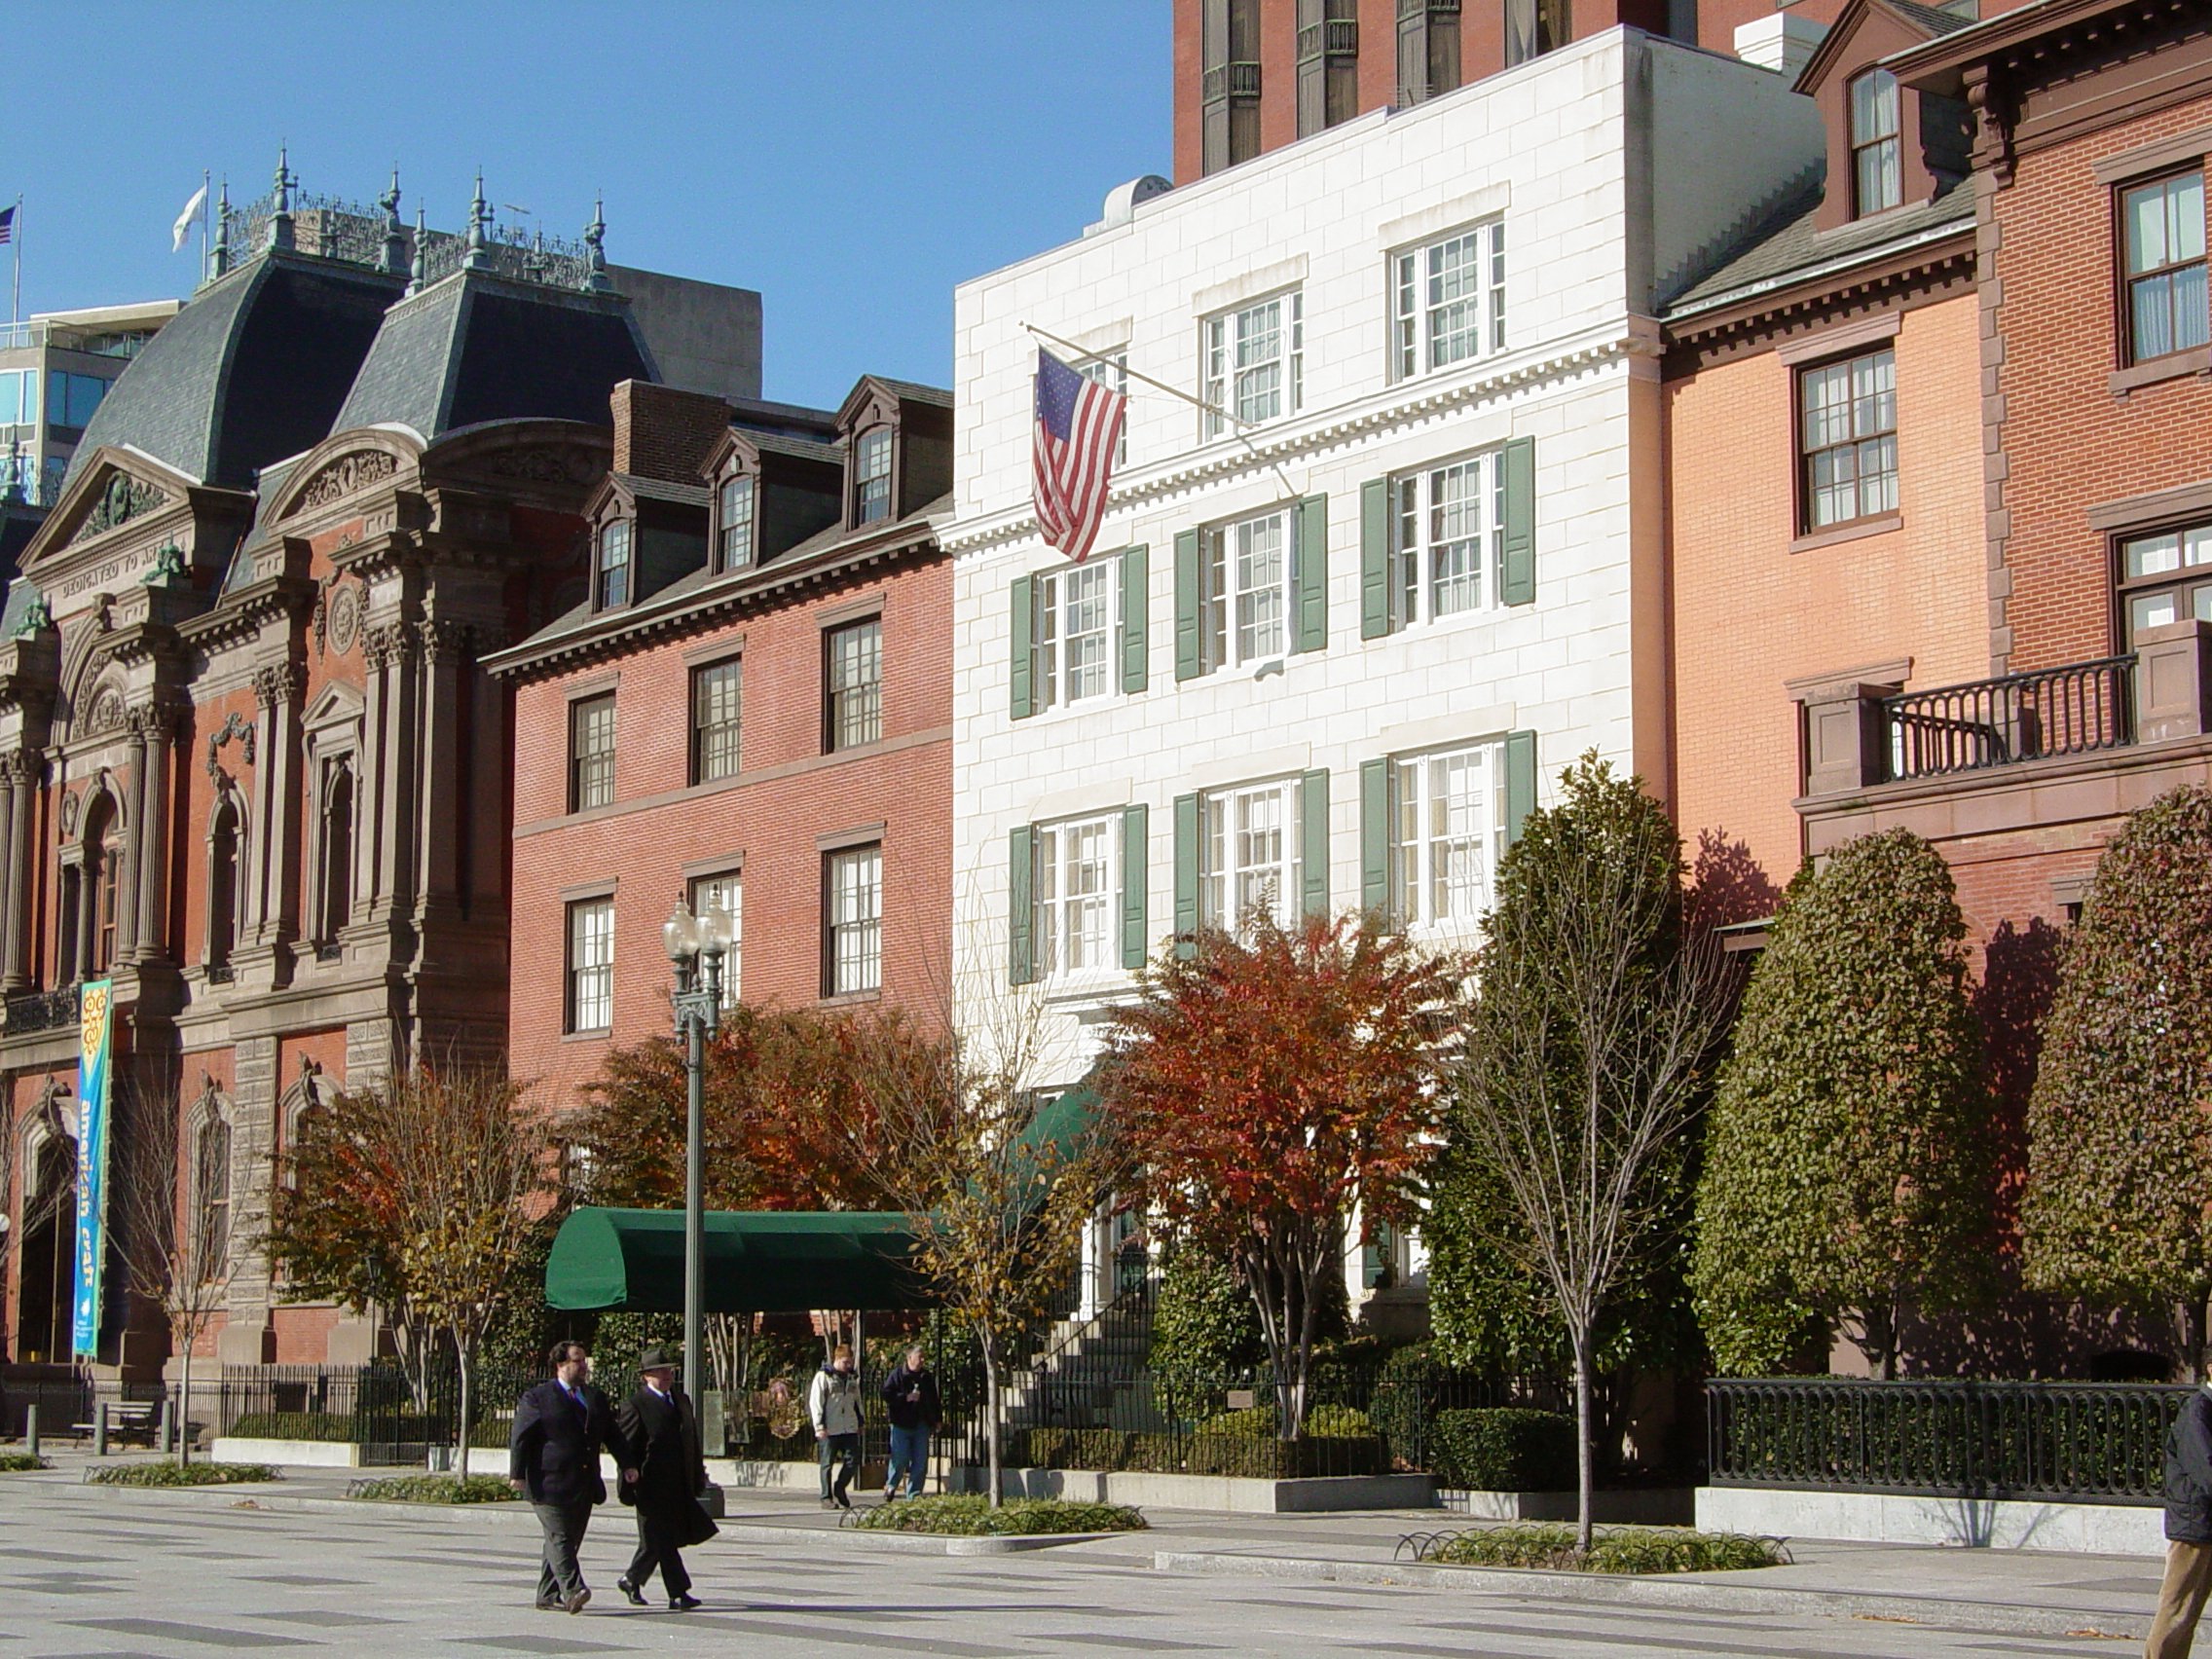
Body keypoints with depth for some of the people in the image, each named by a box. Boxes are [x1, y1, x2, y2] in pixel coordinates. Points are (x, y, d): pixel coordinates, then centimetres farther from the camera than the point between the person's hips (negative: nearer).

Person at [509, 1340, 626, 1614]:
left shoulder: (595, 1398, 18)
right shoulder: (537, 1398, 0)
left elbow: (612, 1436, 21)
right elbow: (520, 1437, -3)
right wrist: (517, 1474, -12)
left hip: (584, 1485, 6)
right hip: (550, 1483, -6)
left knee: (570, 1539, 8)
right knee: (559, 1537, -13)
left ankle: (548, 1594, 16)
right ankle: (572, 1590, -22)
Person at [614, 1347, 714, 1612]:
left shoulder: (682, 1400, 16)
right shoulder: (635, 1406, -7)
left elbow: (692, 1441, 20)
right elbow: (625, 1447, -9)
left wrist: (698, 1478, 17)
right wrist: (629, 1486, -12)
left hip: (679, 1486, 7)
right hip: (652, 1487, -7)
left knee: (658, 1540, 13)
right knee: (662, 1540, -5)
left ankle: (632, 1580, 31)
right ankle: (678, 1594, -4)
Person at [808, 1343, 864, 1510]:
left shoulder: (852, 1378, 15)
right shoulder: (823, 1376, -4)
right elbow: (815, 1403, -8)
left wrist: (860, 1422, 20)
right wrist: (819, 1426, -14)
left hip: (850, 1429, 6)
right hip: (829, 1430, -6)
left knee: (853, 1461, 0)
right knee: (827, 1463, 0)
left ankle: (839, 1490, 18)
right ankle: (826, 1497, 8)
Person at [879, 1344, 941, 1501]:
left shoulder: (928, 1377, 13)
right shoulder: (897, 1374, -3)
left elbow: (935, 1400, 21)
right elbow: (886, 1394, -10)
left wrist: (938, 1419, 18)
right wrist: (906, 1397, -17)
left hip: (922, 1425, 5)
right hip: (901, 1424, -5)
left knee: (920, 1462, 1)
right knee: (900, 1459, -7)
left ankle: (914, 1495, 8)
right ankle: (890, 1485, 19)